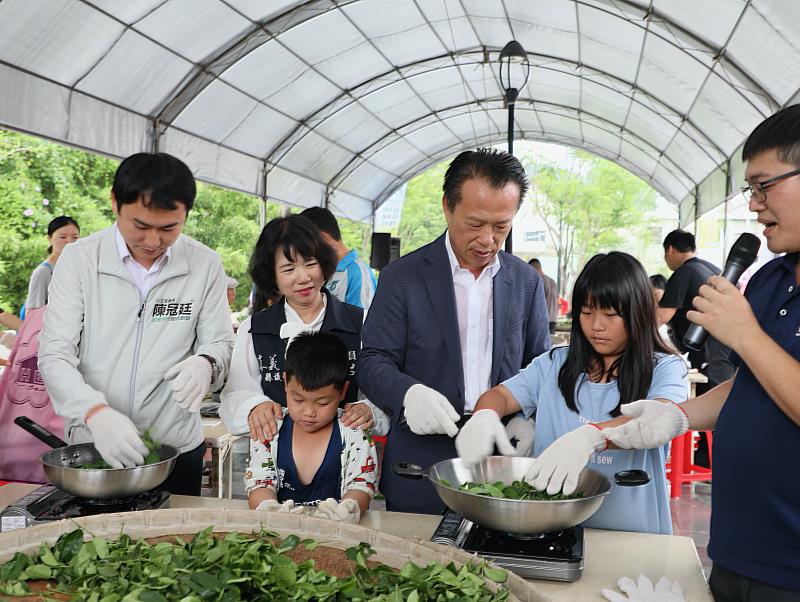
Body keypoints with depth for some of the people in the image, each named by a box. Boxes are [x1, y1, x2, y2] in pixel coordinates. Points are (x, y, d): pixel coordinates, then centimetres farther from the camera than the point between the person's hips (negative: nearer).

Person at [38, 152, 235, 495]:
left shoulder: (205, 265, -5)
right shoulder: (79, 258, -7)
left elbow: (220, 343, 1)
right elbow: (55, 354, -11)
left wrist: (206, 364, -24)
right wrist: (95, 411, -29)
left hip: (175, 446, 1)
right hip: (90, 444, 0)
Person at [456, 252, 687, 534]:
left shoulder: (664, 369, 1)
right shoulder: (555, 364, 12)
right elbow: (501, 395, 6)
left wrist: (590, 437, -36)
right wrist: (484, 415, -18)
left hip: (630, 532, -5)